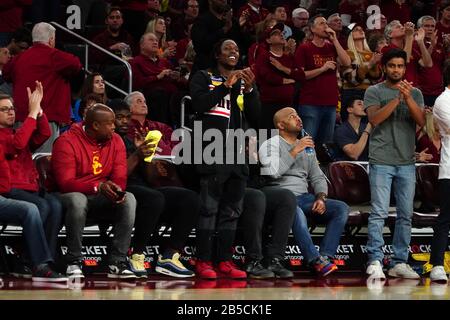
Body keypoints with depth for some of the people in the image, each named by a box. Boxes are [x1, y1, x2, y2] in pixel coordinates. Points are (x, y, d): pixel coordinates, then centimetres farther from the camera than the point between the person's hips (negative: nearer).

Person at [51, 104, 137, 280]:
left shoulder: (115, 141, 2)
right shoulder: (67, 141, -14)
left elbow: (120, 178, -1)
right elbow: (65, 183, -21)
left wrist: (117, 190, -27)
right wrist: (98, 186, -34)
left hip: (101, 199, 5)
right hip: (72, 195, -5)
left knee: (129, 199, -23)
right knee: (77, 200, -39)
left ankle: (117, 263, -24)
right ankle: (74, 263, -25)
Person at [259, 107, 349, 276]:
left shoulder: (307, 147, 24)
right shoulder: (271, 144, 4)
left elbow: (318, 177, 22)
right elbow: (272, 171, -16)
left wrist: (320, 198, 2)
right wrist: (295, 151, -13)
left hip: (304, 197, 7)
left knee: (341, 208, -16)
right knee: (296, 212, -41)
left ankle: (325, 256, -27)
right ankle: (315, 261, -40)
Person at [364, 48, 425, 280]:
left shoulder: (415, 93, 13)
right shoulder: (374, 91, 5)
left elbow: (422, 121, -1)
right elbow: (374, 119, -10)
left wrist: (408, 98, -15)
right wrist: (397, 98, -16)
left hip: (406, 162, 4)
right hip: (381, 161, -4)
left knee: (405, 215, 3)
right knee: (379, 213, -9)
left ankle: (400, 263, 7)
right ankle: (375, 261, -10)